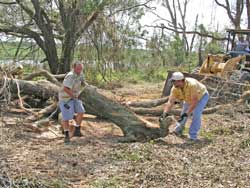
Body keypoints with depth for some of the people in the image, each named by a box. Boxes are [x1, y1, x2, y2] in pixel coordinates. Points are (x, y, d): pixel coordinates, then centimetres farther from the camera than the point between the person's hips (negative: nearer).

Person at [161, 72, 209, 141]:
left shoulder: (192, 84, -44)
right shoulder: (175, 88, -26)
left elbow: (194, 102, -42)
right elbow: (170, 102, -27)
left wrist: (187, 113, -45)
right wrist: (165, 113, -40)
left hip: (201, 96, -6)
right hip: (189, 99, 6)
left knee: (196, 115, -21)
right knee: (183, 114, 8)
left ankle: (193, 137, -12)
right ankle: (178, 131, 30)